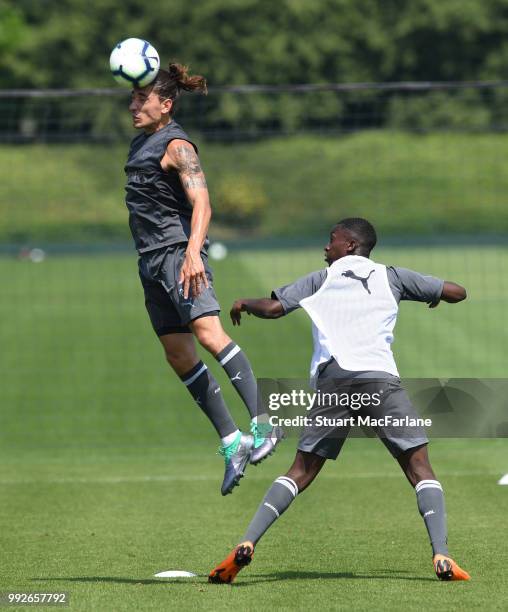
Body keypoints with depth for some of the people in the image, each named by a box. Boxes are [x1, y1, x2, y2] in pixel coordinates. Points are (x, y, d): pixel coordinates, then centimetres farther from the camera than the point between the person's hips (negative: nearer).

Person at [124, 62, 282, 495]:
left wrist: (193, 252, -32)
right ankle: (232, 443, 6)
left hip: (179, 252, -9)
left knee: (208, 332, -25)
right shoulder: (142, 142, 15)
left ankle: (262, 425, -31)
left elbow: (201, 203, -21)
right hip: (151, 260, 9)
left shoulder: (177, 146, -10)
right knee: (179, 356, 3)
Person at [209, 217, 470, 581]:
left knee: (301, 472, 8)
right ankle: (441, 555, -15)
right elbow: (457, 292, 20)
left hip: (333, 378, 1)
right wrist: (434, 295, 43)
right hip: (380, 377, -1)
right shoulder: (391, 278, 19)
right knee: (420, 468, 3)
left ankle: (247, 543, -7)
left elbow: (273, 308, 7)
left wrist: (244, 304, 28)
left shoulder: (321, 280, 17)